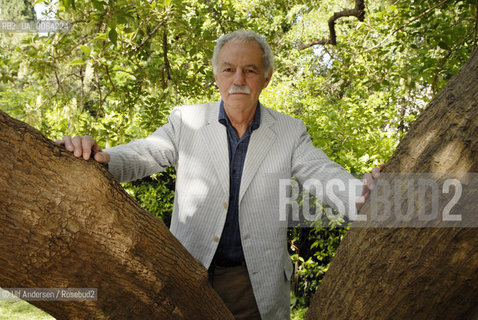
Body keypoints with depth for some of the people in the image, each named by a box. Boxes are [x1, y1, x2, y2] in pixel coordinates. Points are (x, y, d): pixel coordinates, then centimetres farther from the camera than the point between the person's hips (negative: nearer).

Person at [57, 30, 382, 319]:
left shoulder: (290, 132, -1)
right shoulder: (186, 121, -1)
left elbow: (324, 175, -11)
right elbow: (141, 156, -9)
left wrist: (363, 193, -34)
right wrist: (97, 157, -32)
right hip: (187, 278, 0)